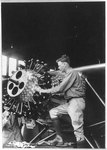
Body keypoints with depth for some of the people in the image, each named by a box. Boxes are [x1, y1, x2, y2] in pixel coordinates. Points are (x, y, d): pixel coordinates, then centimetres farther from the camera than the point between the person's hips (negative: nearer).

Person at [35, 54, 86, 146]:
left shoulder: (72, 73, -11)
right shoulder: (69, 73, 21)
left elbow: (60, 88, -17)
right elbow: (64, 89, 17)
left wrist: (43, 91, -9)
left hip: (76, 101, -11)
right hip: (69, 102, 11)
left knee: (77, 127, -18)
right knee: (53, 112, 9)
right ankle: (59, 139, 9)